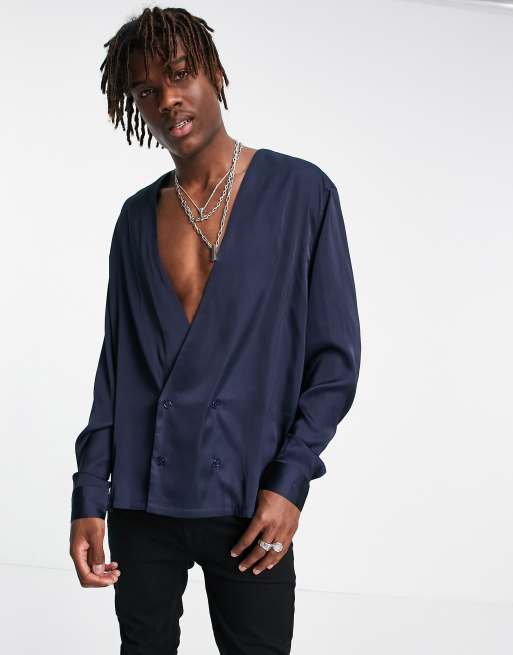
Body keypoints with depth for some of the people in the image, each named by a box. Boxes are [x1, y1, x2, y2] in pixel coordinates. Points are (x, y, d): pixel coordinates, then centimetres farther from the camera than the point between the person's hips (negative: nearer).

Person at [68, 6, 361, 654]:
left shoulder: (301, 193, -2)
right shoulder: (138, 217, 9)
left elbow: (337, 356, -3)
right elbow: (115, 364, 10)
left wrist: (289, 480, -12)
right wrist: (89, 497, 2)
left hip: (248, 502, -3)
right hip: (141, 502, 3)